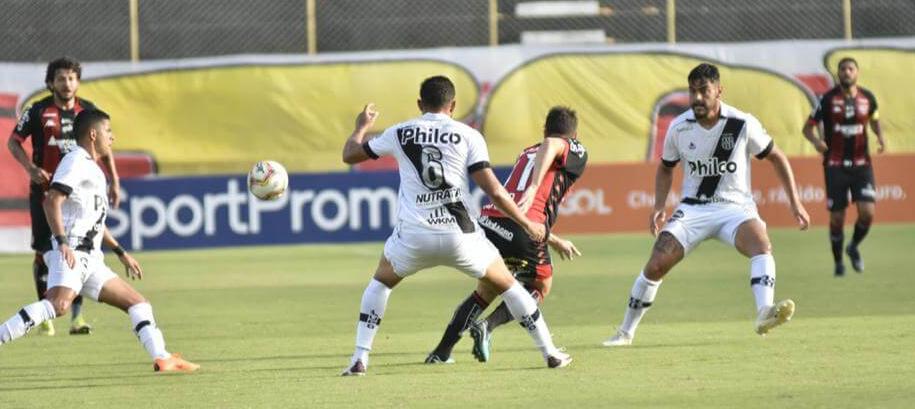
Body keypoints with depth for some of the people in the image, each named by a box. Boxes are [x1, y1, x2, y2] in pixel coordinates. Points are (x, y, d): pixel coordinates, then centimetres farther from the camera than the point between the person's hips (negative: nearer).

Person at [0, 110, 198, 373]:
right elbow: (52, 202, -17)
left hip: (89, 259, 10)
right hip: (71, 252, -10)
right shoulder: (76, 162, -3)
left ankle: (162, 359, 8)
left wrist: (121, 253, 37)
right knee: (58, 304, -33)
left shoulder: (92, 169, 27)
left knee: (138, 303, 10)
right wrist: (63, 242, -28)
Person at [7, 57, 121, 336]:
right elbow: (13, 141, 4)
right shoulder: (38, 111, -4)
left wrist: (114, 181, 9)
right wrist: (31, 168, -12)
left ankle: (77, 315, -3)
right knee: (44, 252, 1)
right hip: (45, 190, -2)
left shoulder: (88, 111, 4)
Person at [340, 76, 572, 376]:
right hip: (459, 235, -1)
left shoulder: (399, 133, 7)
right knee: (506, 284, 19)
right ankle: (550, 353, 18)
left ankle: (360, 359, 14)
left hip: (413, 235, 1)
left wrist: (362, 126, 41)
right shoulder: (468, 136, 2)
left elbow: (350, 155, 20)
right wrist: (527, 224, 7)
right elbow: (493, 190, -4)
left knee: (381, 281, 27)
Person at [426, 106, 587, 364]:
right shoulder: (575, 151, 14)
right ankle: (487, 326, -4)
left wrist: (555, 242, 53)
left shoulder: (527, 153, 34)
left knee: (488, 290, 28)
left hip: (489, 220, 6)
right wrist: (534, 188, -25)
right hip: (522, 227, -6)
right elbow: (550, 146, -12)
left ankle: (442, 351, 19)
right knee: (540, 288, 19)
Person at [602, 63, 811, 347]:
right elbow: (666, 168, 16)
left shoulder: (743, 124, -10)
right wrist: (659, 206, 1)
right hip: (693, 208, 2)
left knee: (761, 243, -34)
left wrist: (795, 202, -1)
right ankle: (626, 332, 5)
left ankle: (765, 314, -50)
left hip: (735, 207, -2)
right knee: (656, 265, -12)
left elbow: (776, 157, 3)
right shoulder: (679, 128, -2)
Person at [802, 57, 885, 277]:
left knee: (867, 213, -13)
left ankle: (854, 247, 17)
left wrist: (880, 136, 1)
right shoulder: (828, 99, -6)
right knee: (836, 218, 0)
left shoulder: (867, 98, 2)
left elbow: (874, 119, 21)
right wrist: (816, 141, -23)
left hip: (861, 164, 2)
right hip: (835, 166, -2)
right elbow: (808, 127, -2)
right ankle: (838, 262, 21)